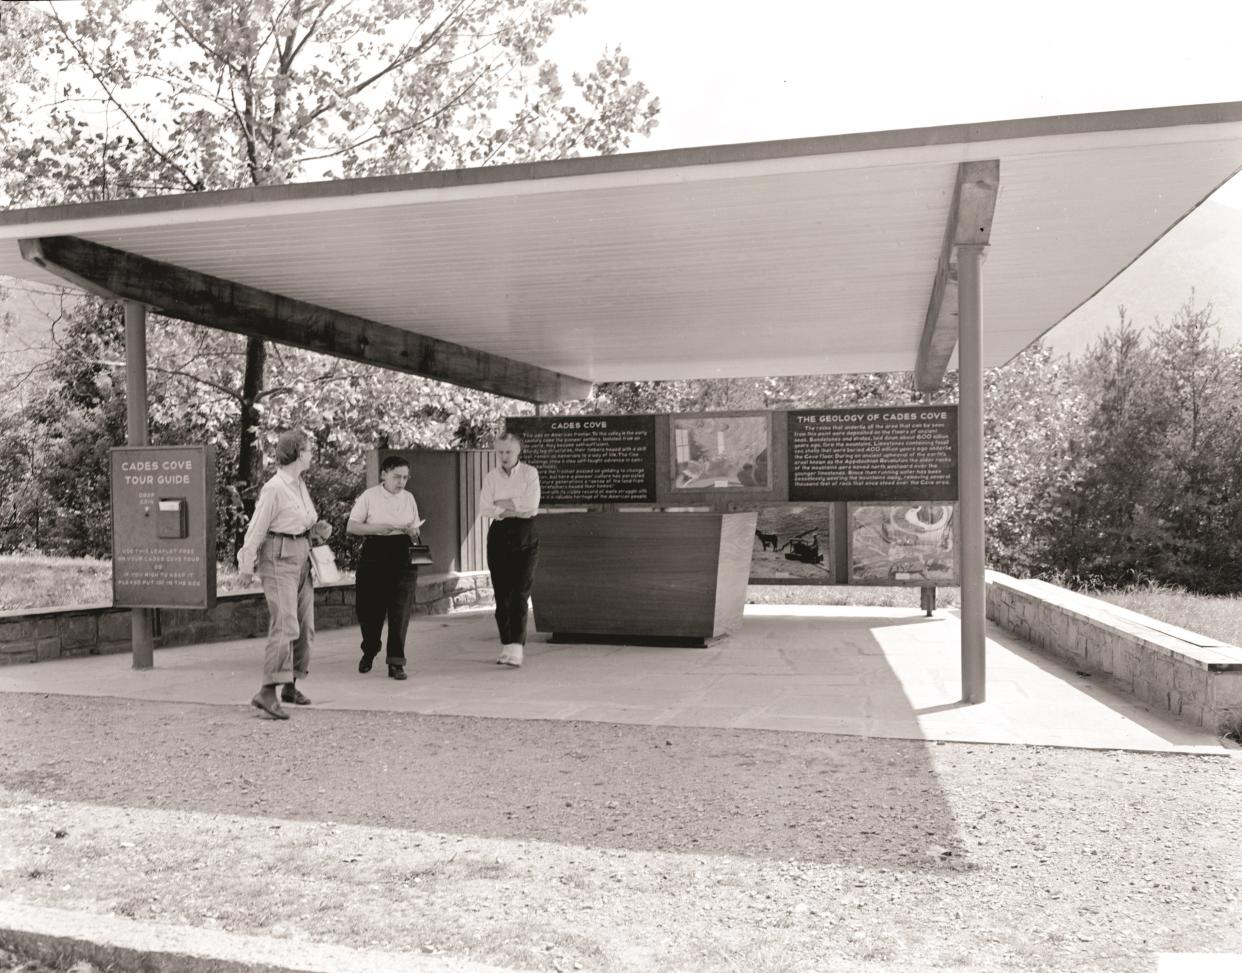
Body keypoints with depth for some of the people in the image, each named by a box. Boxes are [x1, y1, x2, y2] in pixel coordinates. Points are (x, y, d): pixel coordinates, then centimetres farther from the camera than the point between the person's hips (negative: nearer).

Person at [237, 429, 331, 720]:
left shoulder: (300, 485, 12)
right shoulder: (274, 488, -14)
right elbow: (257, 529, -13)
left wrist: (318, 529, 5)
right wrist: (246, 566, -13)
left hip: (302, 557, 9)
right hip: (279, 557, -9)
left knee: (305, 625, 11)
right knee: (285, 625, -15)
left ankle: (291, 686, 22)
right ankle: (267, 693, -14)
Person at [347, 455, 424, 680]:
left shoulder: (409, 498, 10)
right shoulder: (369, 496, -1)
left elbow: (415, 530, 16)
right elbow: (351, 527, -4)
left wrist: (412, 532, -7)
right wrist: (377, 528, -17)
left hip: (403, 557, 2)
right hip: (375, 555, -2)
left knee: (400, 611, -4)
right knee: (370, 608, 4)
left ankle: (396, 662, 1)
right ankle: (369, 652, 30)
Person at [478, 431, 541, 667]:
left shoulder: (529, 473, 2)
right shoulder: (491, 477, 8)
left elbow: (531, 504, -12)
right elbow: (484, 508, -5)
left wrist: (501, 503, -7)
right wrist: (514, 509, -12)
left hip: (525, 536, -3)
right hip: (499, 535, 3)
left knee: (519, 593, -10)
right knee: (501, 593, 3)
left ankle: (516, 648, -14)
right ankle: (506, 645, 11)